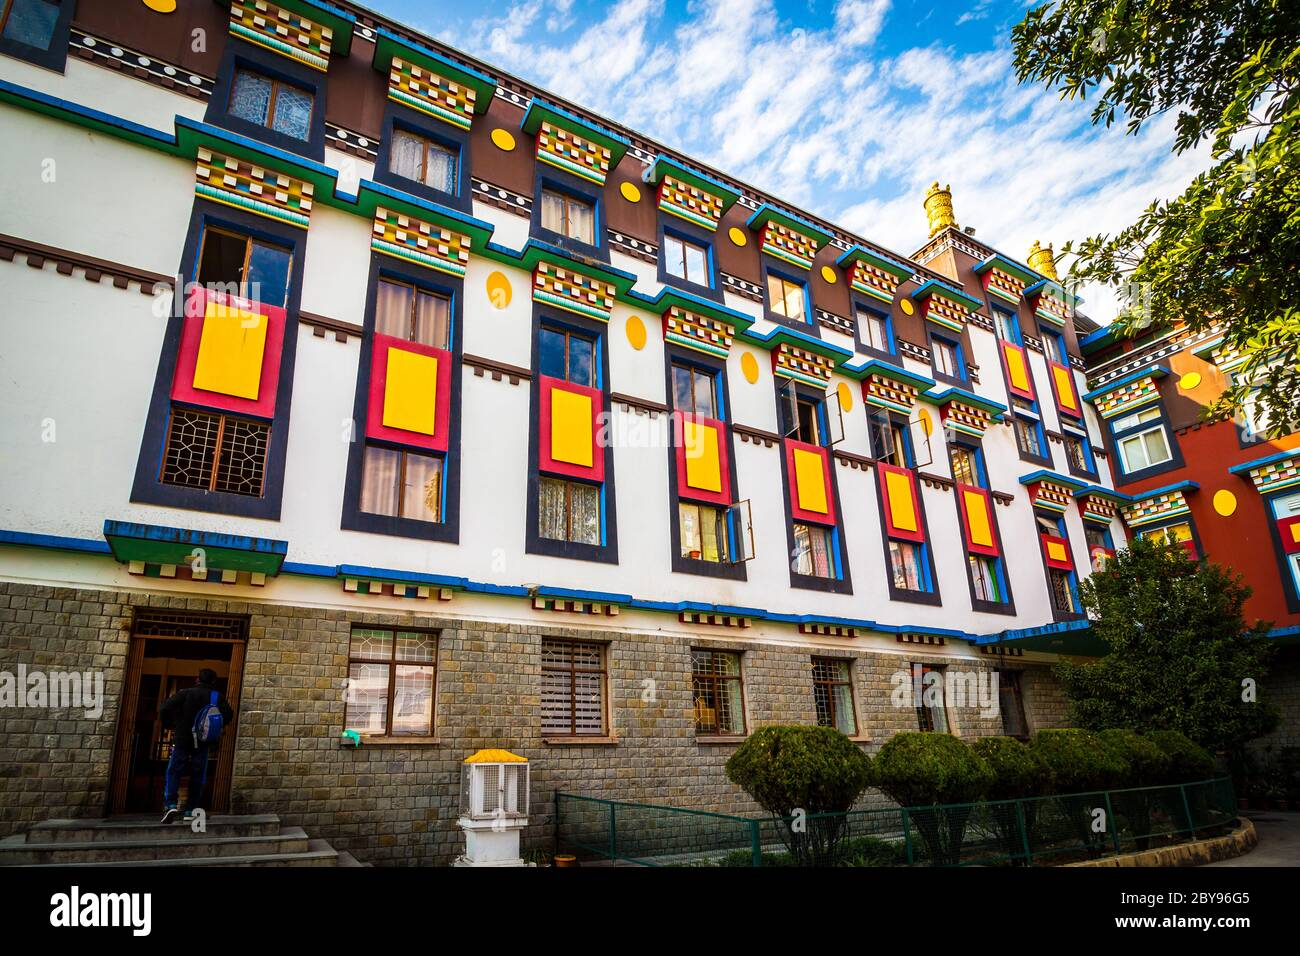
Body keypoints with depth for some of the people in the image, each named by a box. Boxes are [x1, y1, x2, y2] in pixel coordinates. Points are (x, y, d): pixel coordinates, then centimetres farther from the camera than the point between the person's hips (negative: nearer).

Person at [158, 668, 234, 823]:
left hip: (182, 739, -1)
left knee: (174, 771, 6)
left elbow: (165, 709, -10)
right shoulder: (217, 697, 1)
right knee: (197, 776, 8)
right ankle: (190, 810, 7)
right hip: (203, 743, 1)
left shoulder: (185, 693, -1)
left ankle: (171, 804, -12)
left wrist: (171, 725, 5)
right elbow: (228, 715, -8)